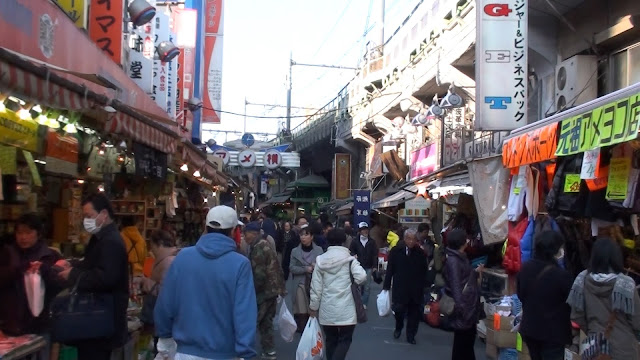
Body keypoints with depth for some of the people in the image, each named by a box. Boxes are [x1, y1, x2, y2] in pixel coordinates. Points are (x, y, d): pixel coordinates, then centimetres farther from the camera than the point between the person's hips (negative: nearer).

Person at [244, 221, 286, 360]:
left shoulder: (258, 248, -16)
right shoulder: (266, 245, 13)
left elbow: (258, 274, -22)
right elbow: (277, 269, 17)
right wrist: (281, 287, 20)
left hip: (263, 291, -9)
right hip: (273, 289, 9)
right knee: (266, 322, 14)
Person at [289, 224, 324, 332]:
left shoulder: (319, 250, 5)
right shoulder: (295, 251, 6)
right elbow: (292, 268, -1)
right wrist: (305, 269, -12)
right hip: (300, 284, 0)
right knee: (302, 311, -4)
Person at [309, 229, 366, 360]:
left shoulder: (320, 260, 2)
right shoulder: (349, 259, -6)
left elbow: (316, 287, 2)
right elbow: (361, 277, -18)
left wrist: (313, 306, 10)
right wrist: (349, 282, 5)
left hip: (327, 308, 3)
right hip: (345, 308, -3)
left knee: (331, 339, 16)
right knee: (344, 339, 5)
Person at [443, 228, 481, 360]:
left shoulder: (461, 258, 12)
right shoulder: (453, 261, -18)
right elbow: (455, 286, -24)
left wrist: (476, 272, 35)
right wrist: (460, 307, -28)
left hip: (469, 306, 9)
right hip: (463, 309, -9)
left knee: (469, 341, 17)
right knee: (462, 343, 1)